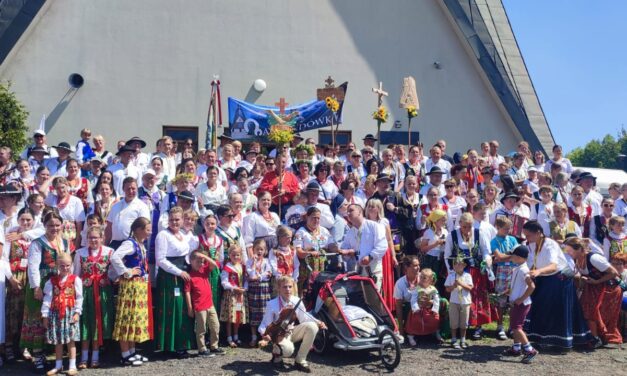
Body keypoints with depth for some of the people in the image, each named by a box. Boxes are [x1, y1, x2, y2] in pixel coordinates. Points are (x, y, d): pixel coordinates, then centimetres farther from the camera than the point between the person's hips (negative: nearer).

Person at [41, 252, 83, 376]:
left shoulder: (75, 280, -2)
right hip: (55, 313, 3)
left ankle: (72, 366, 6)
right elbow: (47, 298, 3)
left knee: (71, 340, 0)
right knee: (57, 341, 9)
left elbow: (79, 298, -3)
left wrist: (77, 312, -9)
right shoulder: (52, 281, 5)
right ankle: (58, 366, 20)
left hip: (70, 313, -3)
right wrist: (45, 314, 0)